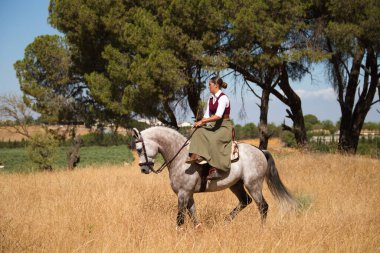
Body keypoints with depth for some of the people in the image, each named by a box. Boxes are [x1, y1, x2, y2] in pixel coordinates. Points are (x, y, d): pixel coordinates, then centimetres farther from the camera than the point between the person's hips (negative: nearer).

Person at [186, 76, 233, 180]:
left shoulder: (223, 98, -12)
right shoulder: (211, 99, 14)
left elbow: (218, 116, -23)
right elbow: (207, 115, 15)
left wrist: (202, 121, -22)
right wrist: (200, 123, -4)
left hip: (224, 126, -8)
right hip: (213, 126, 8)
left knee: (213, 140, -35)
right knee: (199, 132, -19)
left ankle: (215, 169, -37)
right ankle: (196, 156, -32)